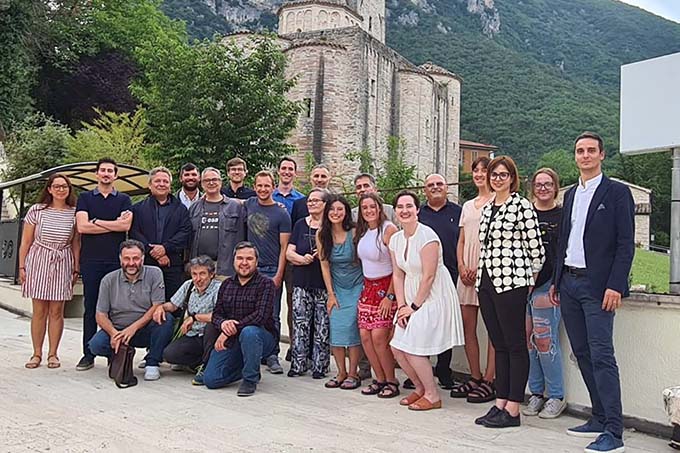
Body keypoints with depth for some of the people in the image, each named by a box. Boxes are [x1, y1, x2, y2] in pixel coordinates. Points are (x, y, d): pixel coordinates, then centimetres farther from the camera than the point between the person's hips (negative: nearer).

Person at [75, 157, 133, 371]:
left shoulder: (124, 200, 12)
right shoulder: (85, 198, 12)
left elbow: (126, 225, -6)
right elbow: (82, 226, -3)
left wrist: (97, 221, -5)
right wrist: (114, 224, -4)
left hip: (116, 260, 0)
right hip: (91, 260, 0)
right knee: (90, 308, 3)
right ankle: (88, 354, 9)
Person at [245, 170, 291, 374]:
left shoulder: (281, 214, -3)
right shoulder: (249, 205, 8)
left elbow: (284, 248, -4)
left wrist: (278, 275, -11)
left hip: (271, 271, -4)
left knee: (271, 316, 1)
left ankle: (272, 356, 8)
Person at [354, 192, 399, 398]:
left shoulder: (389, 229, -14)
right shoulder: (362, 231, 9)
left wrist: (390, 296, -17)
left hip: (386, 287, -7)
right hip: (368, 288, 7)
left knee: (379, 336, -11)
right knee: (365, 336, 1)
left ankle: (391, 381, 6)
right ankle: (380, 379, 16)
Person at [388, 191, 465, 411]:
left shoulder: (427, 236, -18)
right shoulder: (396, 239, 5)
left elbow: (429, 276, -18)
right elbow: (398, 275, 7)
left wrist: (414, 306, -13)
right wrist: (401, 306, -2)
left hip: (433, 297, -7)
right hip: (411, 298, 8)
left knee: (413, 348, -8)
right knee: (397, 347, 5)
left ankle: (433, 396, 10)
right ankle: (421, 388, 26)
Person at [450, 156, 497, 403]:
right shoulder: (468, 205, 20)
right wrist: (462, 267, 2)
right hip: (467, 272, 7)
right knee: (467, 328, 7)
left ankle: (488, 381, 1)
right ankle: (475, 378, 16)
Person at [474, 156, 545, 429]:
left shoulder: (522, 206, -7)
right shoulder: (486, 208, 15)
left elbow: (534, 247, -7)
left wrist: (530, 280, 0)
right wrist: (480, 276, 18)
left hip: (511, 282, -7)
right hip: (486, 282, 8)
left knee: (515, 345, 0)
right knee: (499, 345, 12)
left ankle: (513, 410, 5)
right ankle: (500, 404, 19)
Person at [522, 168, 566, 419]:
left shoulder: (563, 216, 2)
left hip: (548, 285, -4)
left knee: (545, 341, -5)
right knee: (528, 340, 6)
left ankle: (556, 397, 9)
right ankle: (536, 394, 17)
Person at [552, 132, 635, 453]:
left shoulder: (617, 192, -3)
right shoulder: (571, 194, 17)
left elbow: (626, 243, -8)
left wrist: (615, 286, -16)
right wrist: (557, 281, 15)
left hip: (597, 286, -7)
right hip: (569, 284, 7)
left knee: (601, 355, -10)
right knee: (582, 354, 10)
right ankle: (600, 419, 21)